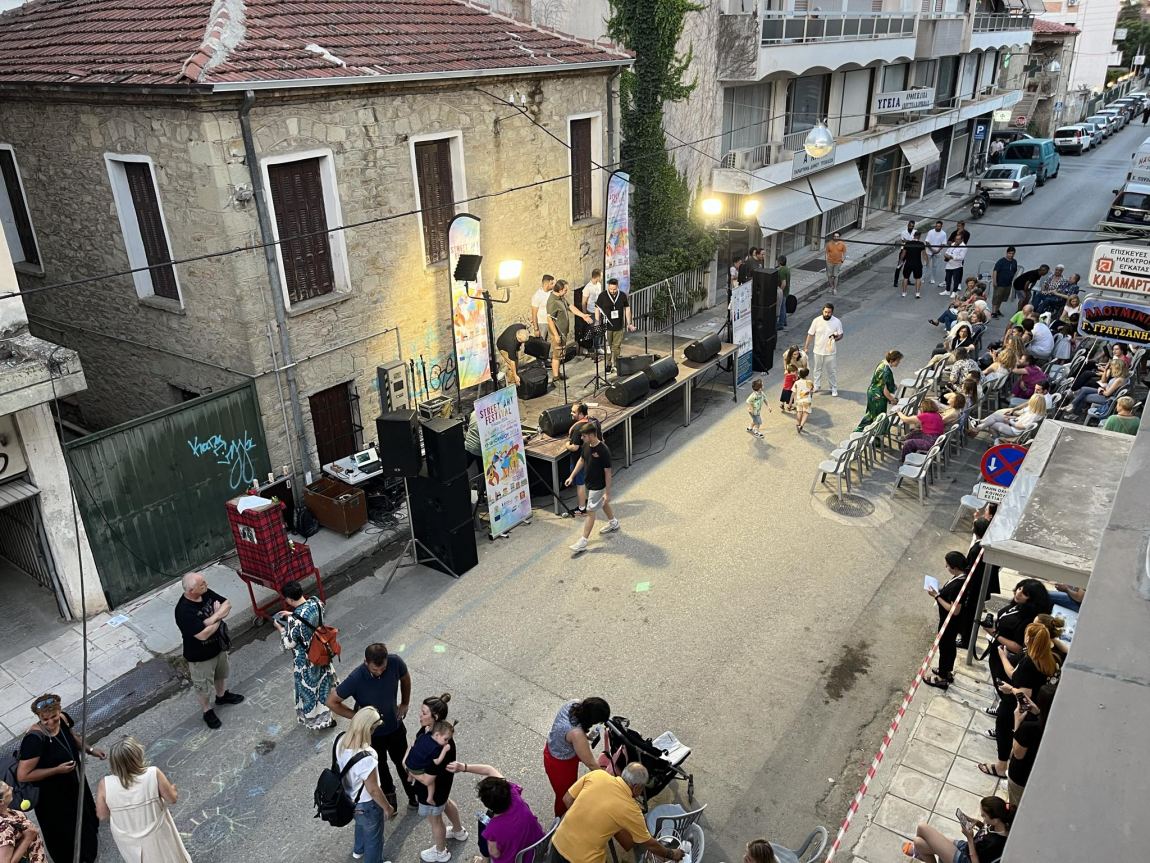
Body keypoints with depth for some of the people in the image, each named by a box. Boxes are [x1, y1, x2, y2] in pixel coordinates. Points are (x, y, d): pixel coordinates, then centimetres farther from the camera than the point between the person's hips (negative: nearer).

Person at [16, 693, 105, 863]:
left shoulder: (63, 719, -16)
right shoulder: (35, 739, -36)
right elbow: (22, 776, -30)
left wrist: (90, 750, -4)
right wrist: (57, 770, -29)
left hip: (74, 783, 8)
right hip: (52, 798, -8)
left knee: (85, 818, 32)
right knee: (64, 831, 16)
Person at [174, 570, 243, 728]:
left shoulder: (206, 593, -15)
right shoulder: (184, 611, -36)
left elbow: (227, 605, -10)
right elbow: (203, 634, -37)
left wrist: (214, 617, -28)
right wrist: (219, 618, -21)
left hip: (218, 645, 7)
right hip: (200, 656, -7)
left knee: (221, 674, 31)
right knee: (203, 686, 18)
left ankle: (222, 695, 57)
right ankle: (207, 711, 42)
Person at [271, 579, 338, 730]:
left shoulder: (294, 621, -35)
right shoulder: (316, 602, -17)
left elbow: (289, 644, -20)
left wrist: (281, 628, -6)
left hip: (305, 660, -7)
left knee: (308, 687, 17)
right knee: (321, 679, 29)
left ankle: (313, 719, 39)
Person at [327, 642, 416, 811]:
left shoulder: (395, 662, -27)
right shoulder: (356, 679, -36)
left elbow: (405, 678, -2)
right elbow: (332, 701, -22)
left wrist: (405, 704, 2)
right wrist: (356, 716, -21)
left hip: (395, 727, 2)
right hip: (371, 732, -2)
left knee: (403, 762, 22)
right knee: (380, 766, 24)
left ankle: (413, 795, 48)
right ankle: (388, 794, 53)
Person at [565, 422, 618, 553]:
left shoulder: (603, 451, -30)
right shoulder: (586, 446, -7)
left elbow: (608, 472, -25)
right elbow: (582, 460, 11)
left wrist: (608, 493, -21)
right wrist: (572, 476, 10)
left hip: (598, 486, -8)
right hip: (590, 483, 8)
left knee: (590, 511, -3)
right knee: (603, 503, 27)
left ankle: (583, 542, 4)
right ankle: (613, 523, 51)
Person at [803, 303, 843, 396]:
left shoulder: (837, 322, -10)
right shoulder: (816, 321, -8)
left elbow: (841, 335, -3)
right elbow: (810, 334, 0)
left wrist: (836, 338, -26)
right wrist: (806, 347, 1)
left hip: (830, 351, -1)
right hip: (818, 350, 2)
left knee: (832, 370, 7)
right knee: (818, 369, 17)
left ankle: (834, 388, 22)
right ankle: (817, 386, 34)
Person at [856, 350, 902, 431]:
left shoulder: (882, 364, -1)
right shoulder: (887, 372, -29)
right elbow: (885, 390, -25)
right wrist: (892, 399, -9)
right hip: (878, 397, -9)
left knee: (871, 414, 25)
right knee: (879, 418, 8)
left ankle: (858, 430, 37)